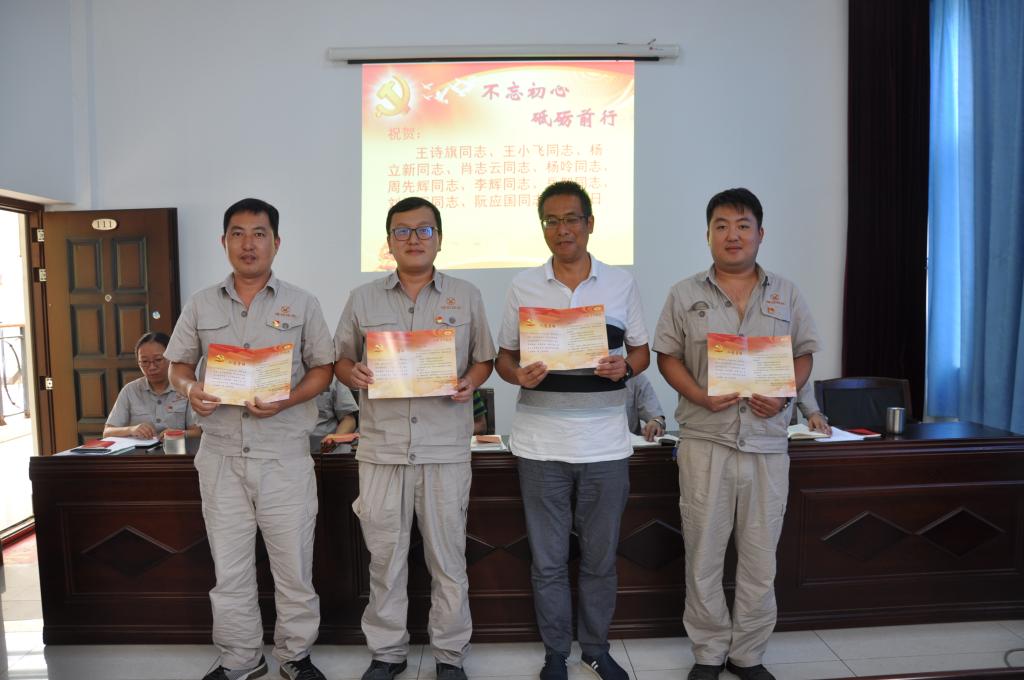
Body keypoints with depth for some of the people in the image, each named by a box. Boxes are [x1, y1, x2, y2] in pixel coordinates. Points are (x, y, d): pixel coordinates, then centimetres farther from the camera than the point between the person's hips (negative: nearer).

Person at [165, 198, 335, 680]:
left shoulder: (301, 304, 2)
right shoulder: (201, 305, 8)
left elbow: (323, 368, 2)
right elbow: (178, 365, 13)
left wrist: (285, 401, -16)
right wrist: (190, 391, -10)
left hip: (284, 454, -2)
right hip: (221, 454, 2)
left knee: (294, 564, 6)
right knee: (229, 568, 12)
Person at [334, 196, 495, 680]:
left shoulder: (466, 297, 7)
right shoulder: (363, 299, 8)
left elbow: (484, 358, 11)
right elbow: (342, 358, 13)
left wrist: (471, 383, -10)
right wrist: (352, 374, -9)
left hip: (446, 447, -1)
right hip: (381, 446, 1)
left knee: (447, 555, 8)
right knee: (384, 555, 9)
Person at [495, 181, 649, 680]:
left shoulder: (621, 284, 4)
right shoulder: (523, 286, 3)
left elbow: (642, 351, 10)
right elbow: (503, 356, 7)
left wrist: (625, 367, -12)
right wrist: (518, 375, -15)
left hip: (606, 444, 1)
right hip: (541, 443, 0)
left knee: (600, 558, 13)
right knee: (548, 560, 10)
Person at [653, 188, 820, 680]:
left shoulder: (786, 294, 8)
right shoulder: (685, 294, 3)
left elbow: (803, 355, 11)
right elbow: (667, 356, 3)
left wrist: (783, 396, -8)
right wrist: (701, 396, -13)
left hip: (767, 442, 2)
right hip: (705, 440, -1)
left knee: (761, 557, 9)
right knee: (703, 553, 6)